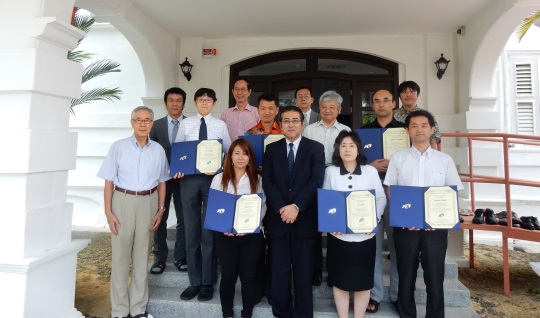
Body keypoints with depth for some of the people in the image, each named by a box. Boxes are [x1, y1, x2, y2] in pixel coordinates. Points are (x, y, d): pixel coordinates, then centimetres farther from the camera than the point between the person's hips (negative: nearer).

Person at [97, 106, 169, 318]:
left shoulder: (158, 150, 5)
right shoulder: (118, 147, -2)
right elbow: (109, 181, -3)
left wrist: (161, 209, 4)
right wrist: (108, 212, -8)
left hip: (148, 202, 2)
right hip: (123, 201, -2)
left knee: (142, 255, 11)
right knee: (120, 255, 4)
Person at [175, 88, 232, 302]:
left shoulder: (220, 125, 3)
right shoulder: (185, 124, 6)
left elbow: (229, 151, 3)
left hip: (212, 178, -1)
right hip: (189, 178, 2)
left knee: (209, 231, 5)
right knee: (191, 231, 9)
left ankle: (207, 283, 20)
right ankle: (194, 281, 23)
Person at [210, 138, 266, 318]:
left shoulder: (257, 179, 5)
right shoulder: (219, 179, 4)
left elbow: (263, 207, 0)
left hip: (251, 235, 0)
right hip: (225, 235, 0)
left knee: (248, 276, 5)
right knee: (228, 275, 7)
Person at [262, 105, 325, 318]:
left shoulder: (315, 148, 3)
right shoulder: (272, 149, 8)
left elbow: (316, 181, -8)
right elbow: (267, 181, -1)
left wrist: (296, 207, -17)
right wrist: (281, 208, -14)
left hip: (304, 218, -1)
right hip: (278, 217, 2)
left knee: (303, 272, 9)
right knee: (279, 271, 10)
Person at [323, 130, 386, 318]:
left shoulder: (371, 171, 1)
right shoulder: (331, 172, 2)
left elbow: (381, 198, 4)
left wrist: (374, 220, -9)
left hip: (364, 235, 0)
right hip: (338, 235, 0)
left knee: (363, 281, 10)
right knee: (339, 281, 9)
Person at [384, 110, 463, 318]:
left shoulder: (445, 160, 5)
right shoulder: (398, 158, 3)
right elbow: (390, 192, 3)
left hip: (436, 227, 1)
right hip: (405, 226, 0)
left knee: (435, 278, 7)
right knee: (406, 277, 11)